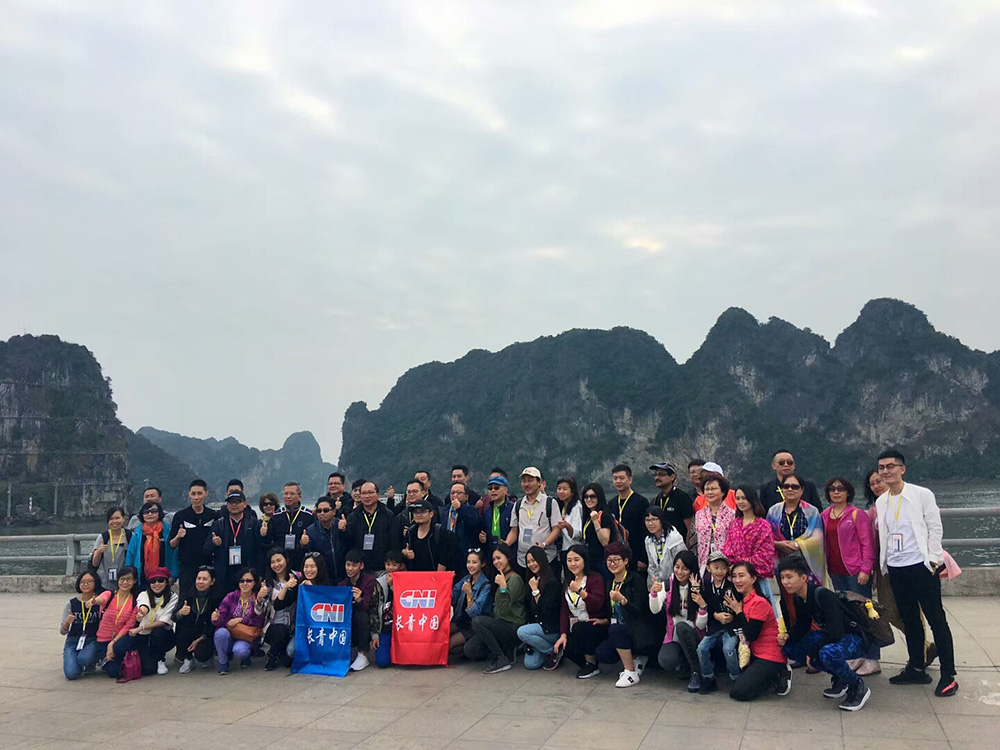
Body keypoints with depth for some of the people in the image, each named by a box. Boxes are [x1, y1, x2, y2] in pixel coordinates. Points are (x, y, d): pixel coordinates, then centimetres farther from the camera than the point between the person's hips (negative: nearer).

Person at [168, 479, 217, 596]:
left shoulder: (213, 515, 6)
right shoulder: (180, 515, 2)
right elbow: (171, 545, 4)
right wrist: (178, 537, -17)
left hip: (208, 566, 1)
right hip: (187, 567, -1)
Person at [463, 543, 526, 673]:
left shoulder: (515, 579, -10)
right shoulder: (500, 577, 17)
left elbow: (504, 609, -19)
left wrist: (503, 586, -22)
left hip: (512, 627, -8)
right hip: (500, 624, 8)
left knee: (477, 621, -29)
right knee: (469, 650, -8)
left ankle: (501, 660, -19)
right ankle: (506, 651, 9)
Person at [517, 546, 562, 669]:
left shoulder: (552, 582, -12)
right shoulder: (532, 581, 12)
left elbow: (546, 610, -18)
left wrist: (535, 590, -14)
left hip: (552, 629, -6)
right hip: (538, 626, 6)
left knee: (522, 632, -27)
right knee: (530, 664, -12)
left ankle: (554, 651, -9)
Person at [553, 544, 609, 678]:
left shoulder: (596, 579, -8)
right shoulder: (567, 583, 12)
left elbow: (598, 605, -22)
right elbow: (564, 610, 5)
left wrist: (580, 591, -33)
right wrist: (563, 634, -6)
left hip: (597, 626, -5)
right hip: (576, 629, 5)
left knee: (579, 628, -34)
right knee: (563, 647, -22)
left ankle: (592, 665, -11)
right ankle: (586, 662, 8)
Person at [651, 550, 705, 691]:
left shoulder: (698, 589, -7)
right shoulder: (667, 585, 0)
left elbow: (700, 626, -11)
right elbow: (655, 610, -16)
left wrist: (702, 606, -28)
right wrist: (654, 593, -35)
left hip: (692, 637, -1)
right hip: (673, 638, 1)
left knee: (681, 626, -34)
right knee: (666, 661, -31)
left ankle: (696, 672, -17)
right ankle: (688, 669, 3)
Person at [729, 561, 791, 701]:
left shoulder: (759, 602, -19)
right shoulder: (742, 599, 7)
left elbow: (752, 635, -21)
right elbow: (740, 631, 8)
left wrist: (738, 611, -14)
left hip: (770, 658, -9)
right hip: (754, 653, 9)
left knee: (738, 692, -14)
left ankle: (779, 676, 2)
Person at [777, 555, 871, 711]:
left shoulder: (822, 595, -28)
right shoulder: (798, 599, -3)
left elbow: (835, 631, -31)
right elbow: (802, 625, 9)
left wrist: (813, 651, -21)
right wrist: (788, 636, -12)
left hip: (854, 638, -9)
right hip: (829, 635, 9)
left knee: (828, 653, -39)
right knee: (788, 648, -2)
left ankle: (858, 687, -8)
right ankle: (838, 676, 11)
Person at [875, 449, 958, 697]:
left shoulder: (922, 494, -5)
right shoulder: (881, 502, 9)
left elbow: (935, 528, -5)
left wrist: (933, 560, -10)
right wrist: (883, 565, 9)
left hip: (921, 566, -5)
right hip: (896, 569, 5)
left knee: (936, 619, -1)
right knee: (909, 620, 13)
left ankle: (948, 675, 7)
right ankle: (916, 668, 23)